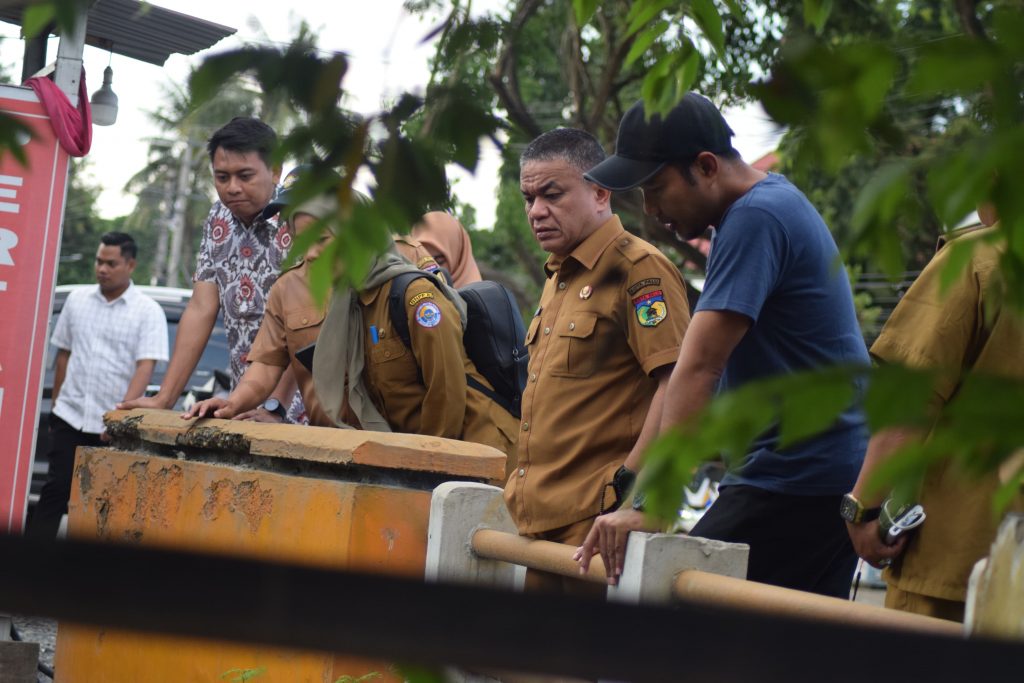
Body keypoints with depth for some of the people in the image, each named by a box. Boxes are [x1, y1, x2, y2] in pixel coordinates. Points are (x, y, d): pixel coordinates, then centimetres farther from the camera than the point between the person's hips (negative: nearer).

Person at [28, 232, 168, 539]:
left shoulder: (148, 311, -3)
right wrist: (56, 403, 14)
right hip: (70, 417, 2)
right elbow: (63, 355, 17)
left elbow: (145, 367, -12)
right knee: (56, 489, -4)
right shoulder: (77, 299, 9)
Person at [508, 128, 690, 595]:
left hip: (598, 517, -9)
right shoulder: (559, 277, 22)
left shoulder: (639, 268, -9)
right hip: (544, 516, 9)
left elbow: (678, 383, -17)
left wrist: (631, 483, -20)